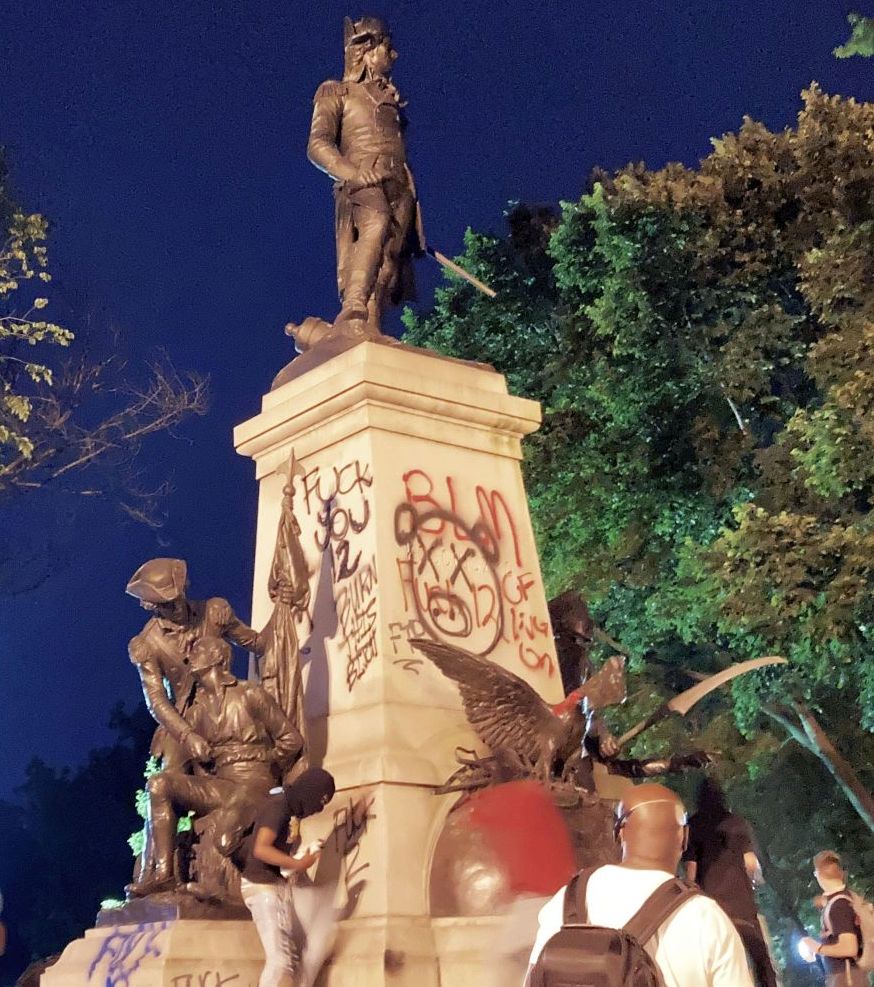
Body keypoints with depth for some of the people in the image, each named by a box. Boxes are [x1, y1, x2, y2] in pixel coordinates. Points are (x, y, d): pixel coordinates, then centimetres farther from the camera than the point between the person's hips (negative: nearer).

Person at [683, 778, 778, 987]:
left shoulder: (693, 826, 8)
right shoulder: (736, 821, 7)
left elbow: (690, 868, 1)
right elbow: (750, 862, 0)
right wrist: (758, 878, 20)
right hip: (739, 899, -1)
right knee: (760, 956, 6)